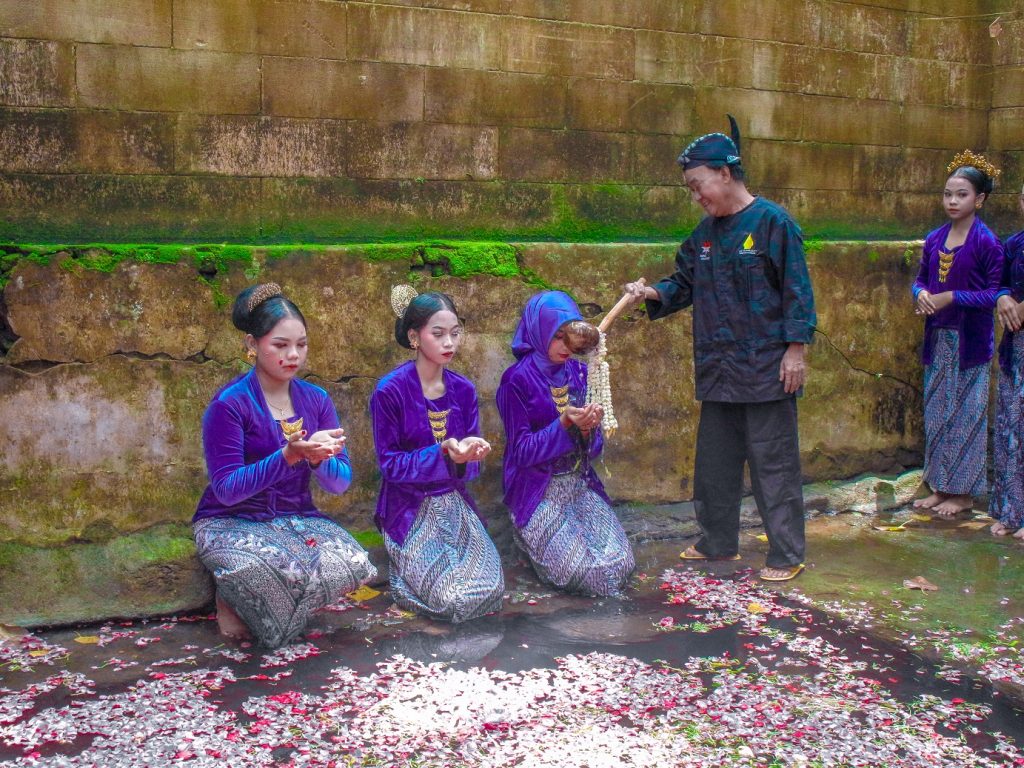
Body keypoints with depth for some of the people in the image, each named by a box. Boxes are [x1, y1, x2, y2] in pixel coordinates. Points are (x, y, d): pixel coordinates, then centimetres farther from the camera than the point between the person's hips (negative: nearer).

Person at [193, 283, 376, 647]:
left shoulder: (316, 399, 3)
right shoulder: (229, 404, -12)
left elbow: (341, 481, -1)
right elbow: (226, 489, -19)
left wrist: (318, 459, -24)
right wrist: (289, 456, -31)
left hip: (298, 518, 5)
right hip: (232, 522, -5)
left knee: (354, 564, -24)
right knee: (287, 570, -37)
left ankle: (253, 604, 1)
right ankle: (231, 600, 0)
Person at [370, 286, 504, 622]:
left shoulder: (463, 389, 3)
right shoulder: (390, 391, -12)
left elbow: (469, 467, 5)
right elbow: (390, 465, -12)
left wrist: (469, 456, -20)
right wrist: (444, 454, -26)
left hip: (455, 503, 5)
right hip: (410, 509, -5)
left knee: (489, 591, -14)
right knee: (454, 599, -20)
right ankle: (403, 569, 12)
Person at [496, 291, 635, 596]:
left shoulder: (578, 373, 7)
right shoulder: (518, 380, -10)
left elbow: (593, 448, 8)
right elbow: (522, 451, -11)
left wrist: (589, 429, -15)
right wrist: (564, 424, -24)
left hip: (580, 485, 5)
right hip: (538, 492, -5)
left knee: (621, 566, -12)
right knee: (588, 575, -18)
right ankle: (530, 540, 11)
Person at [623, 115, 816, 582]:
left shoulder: (771, 221, -9)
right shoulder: (705, 232, 12)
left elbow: (797, 289, -11)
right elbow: (685, 284, 17)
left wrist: (796, 348, -14)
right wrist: (654, 294, -3)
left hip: (766, 369, -7)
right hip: (718, 369, 8)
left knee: (773, 463, -1)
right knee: (714, 460, 15)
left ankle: (787, 555, 9)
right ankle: (718, 543, 29)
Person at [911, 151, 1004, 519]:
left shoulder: (986, 242, -10)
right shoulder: (935, 239, 8)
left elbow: (995, 293, -11)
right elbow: (921, 278, 15)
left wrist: (951, 298, -19)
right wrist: (921, 294, -7)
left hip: (969, 340, -6)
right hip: (937, 337, 6)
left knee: (966, 414, 1)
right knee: (936, 413, 11)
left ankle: (964, 493, 11)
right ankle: (940, 487, 22)